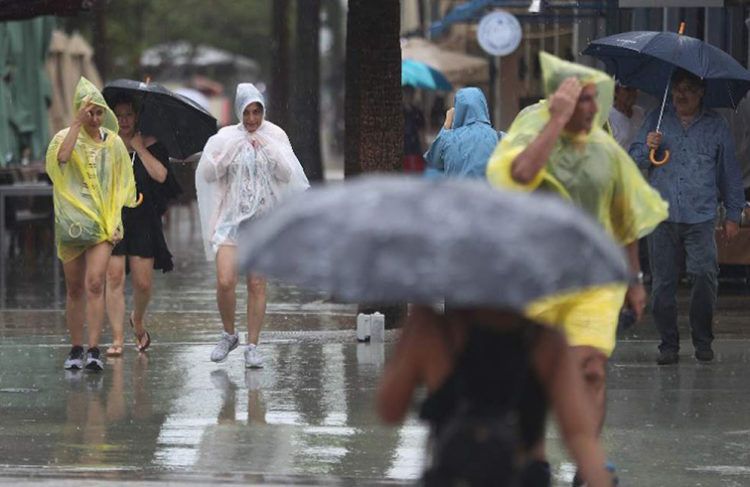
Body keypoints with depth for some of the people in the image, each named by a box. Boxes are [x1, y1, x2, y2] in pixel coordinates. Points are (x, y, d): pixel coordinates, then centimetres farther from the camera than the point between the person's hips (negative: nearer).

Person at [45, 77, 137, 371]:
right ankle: (76, 349, 15)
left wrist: (115, 220, 2)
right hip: (71, 222, 0)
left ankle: (94, 350, -18)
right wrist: (78, 123, -20)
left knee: (95, 284, -15)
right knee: (74, 289, 6)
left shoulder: (113, 142, 8)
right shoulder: (66, 137, 2)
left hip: (102, 223, 0)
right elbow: (62, 157, -23)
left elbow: (121, 186, 12)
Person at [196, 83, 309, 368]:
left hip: (263, 219, 1)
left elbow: (287, 175, 0)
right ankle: (229, 334, 11)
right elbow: (208, 174, -2)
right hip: (231, 217, -1)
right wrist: (230, 150, -11)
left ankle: (252, 346, 6)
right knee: (225, 282, -12)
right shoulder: (225, 138, 3)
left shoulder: (275, 137, 6)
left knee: (257, 285, -2)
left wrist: (268, 149, -9)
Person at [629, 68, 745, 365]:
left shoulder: (716, 126, 10)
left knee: (705, 276, -13)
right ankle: (668, 345, 8)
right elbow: (634, 160, 13)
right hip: (661, 215, 1)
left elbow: (730, 173, 13)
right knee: (663, 282, 1)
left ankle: (702, 341, 2)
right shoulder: (657, 120, 13)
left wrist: (733, 215, 10)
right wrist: (647, 148, -9)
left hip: (700, 218, -1)